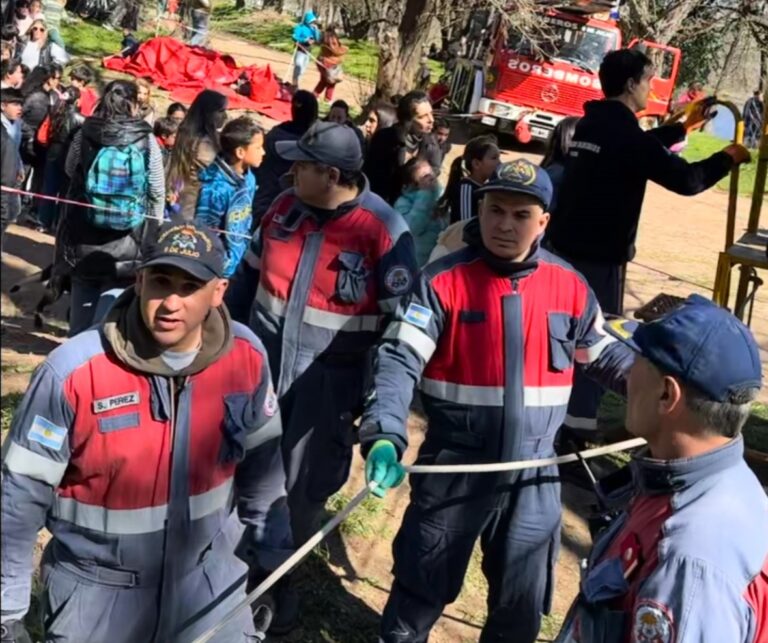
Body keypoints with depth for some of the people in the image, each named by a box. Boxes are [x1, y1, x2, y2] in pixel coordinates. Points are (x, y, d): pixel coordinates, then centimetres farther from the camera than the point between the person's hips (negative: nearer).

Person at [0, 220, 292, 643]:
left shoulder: (247, 356, -14)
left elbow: (262, 456, 3)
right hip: (98, 585, -2)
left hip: (208, 571, 3)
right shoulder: (74, 370, -23)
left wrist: (266, 540, 12)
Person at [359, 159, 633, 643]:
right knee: (422, 587, 15)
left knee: (523, 603, 19)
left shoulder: (571, 287, -1)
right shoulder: (442, 281, -11)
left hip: (534, 475, 3)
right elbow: (400, 360, -19)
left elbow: (605, 354, 14)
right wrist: (385, 435, -34)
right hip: (454, 468, -2)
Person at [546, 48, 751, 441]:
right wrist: (729, 158, 0)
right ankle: (578, 420, 4)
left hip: (565, 244, 9)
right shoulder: (623, 131, -18)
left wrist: (685, 127, 34)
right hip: (600, 254, -9)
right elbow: (686, 180, -17)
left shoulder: (592, 124, 9)